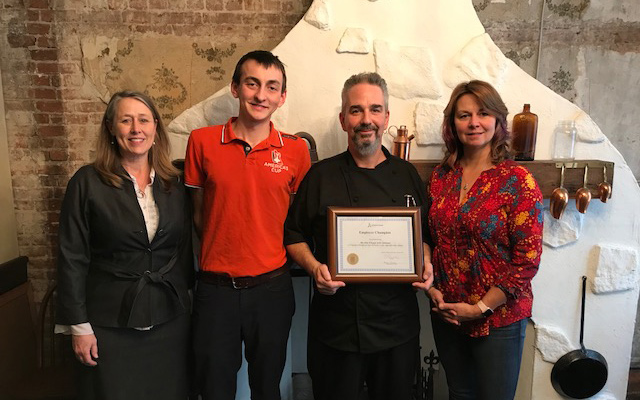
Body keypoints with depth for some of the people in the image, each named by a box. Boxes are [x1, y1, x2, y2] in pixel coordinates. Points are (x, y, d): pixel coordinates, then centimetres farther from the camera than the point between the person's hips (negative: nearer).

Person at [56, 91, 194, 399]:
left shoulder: (173, 185, 3)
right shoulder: (88, 182, -7)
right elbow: (72, 258, -7)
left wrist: (185, 298, 9)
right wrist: (79, 325, -7)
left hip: (169, 318, 3)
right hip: (110, 323, -3)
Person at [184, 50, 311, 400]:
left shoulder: (295, 150, -1)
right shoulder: (202, 141, -2)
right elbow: (198, 214, 6)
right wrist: (223, 252, 3)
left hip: (272, 287, 1)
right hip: (215, 288, 0)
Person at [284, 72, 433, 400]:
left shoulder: (407, 175, 5)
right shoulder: (321, 176, -2)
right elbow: (295, 236, 2)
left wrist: (425, 263, -7)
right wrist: (314, 267, -15)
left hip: (398, 323, 3)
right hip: (336, 326, -2)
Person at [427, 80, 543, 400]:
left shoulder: (517, 180, -12)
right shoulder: (441, 176, 1)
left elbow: (528, 259, -14)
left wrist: (481, 308, -14)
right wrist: (432, 289, -5)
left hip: (498, 318, -4)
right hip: (446, 313, 4)